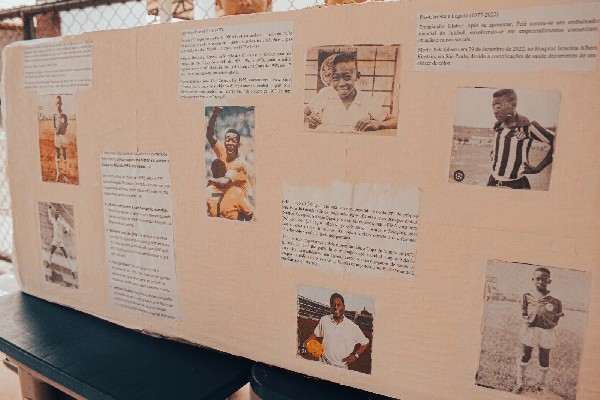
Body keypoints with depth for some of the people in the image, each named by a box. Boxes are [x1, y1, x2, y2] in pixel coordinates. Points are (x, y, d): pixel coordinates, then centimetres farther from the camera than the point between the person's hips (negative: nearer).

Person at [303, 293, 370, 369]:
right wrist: (305, 343, -7)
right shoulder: (324, 320, -5)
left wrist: (355, 355, -11)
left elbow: (365, 343, -1)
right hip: (324, 363, 2)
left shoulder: (352, 327, -12)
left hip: (342, 366, -1)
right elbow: (315, 334, 10)